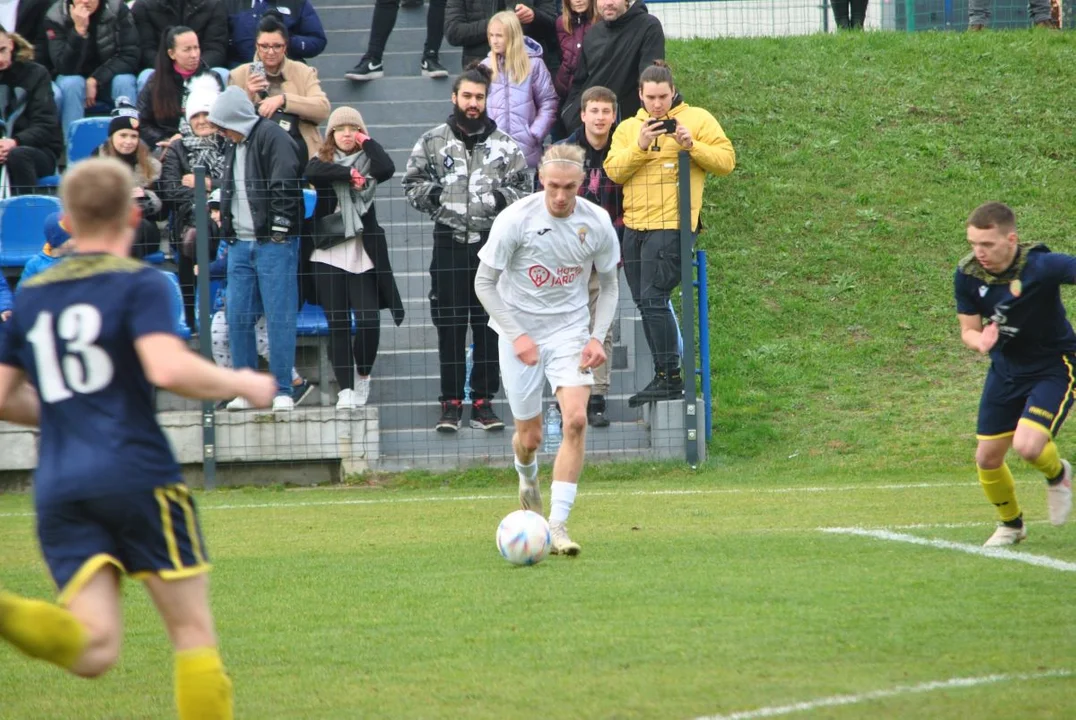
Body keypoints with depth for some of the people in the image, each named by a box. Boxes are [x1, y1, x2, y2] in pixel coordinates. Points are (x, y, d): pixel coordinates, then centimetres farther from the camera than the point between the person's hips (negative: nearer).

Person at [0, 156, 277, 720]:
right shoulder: (140, 284, -1)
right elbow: (168, 368, -17)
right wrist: (242, 384, 0)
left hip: (58, 485, 5)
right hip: (135, 473, -4)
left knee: (94, 650, -4)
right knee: (193, 632, 6)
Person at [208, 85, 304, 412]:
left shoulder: (272, 137, -8)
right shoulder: (234, 147, 19)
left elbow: (285, 185, -16)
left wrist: (279, 227, -18)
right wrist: (227, 227, 17)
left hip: (274, 242, -8)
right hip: (240, 244, 8)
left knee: (279, 317, -6)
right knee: (237, 318, 4)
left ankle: (283, 391, -3)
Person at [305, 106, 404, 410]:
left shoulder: (367, 161, 10)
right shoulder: (322, 160, 9)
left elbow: (387, 169, -13)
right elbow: (313, 173, -15)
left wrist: (367, 142, -2)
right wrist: (348, 174, -11)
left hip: (363, 254, 0)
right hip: (329, 253, 0)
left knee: (368, 321, -8)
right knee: (337, 324, 0)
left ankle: (362, 375, 15)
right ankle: (345, 388, 4)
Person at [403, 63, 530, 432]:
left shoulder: (504, 145, 8)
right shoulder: (433, 141, 7)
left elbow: (524, 187, 12)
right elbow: (412, 183, 10)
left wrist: (503, 198, -8)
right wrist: (433, 194, -9)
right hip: (449, 241, -1)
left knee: (490, 326, 3)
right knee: (450, 326, 1)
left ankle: (483, 401, 9)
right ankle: (451, 402, 6)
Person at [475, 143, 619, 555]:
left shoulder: (597, 222, -9)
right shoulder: (515, 219, -17)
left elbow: (608, 284, 6)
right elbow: (484, 282, -9)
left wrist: (597, 337, -7)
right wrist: (517, 336, -17)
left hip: (570, 330, 1)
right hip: (520, 332, -1)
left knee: (576, 419, -20)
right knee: (530, 436, 5)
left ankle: (558, 525, -17)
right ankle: (528, 478, 44)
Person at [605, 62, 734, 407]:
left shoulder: (697, 119, 4)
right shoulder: (628, 129, 15)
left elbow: (726, 160, -3)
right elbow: (613, 171, 1)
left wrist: (692, 145, -17)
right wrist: (640, 146, -14)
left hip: (671, 223, -6)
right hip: (634, 225, 6)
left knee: (653, 298, -15)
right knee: (644, 302, 8)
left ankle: (669, 377, -12)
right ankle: (666, 376, 16)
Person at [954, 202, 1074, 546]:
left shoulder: (1041, 266, -28)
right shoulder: (967, 275, -13)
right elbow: (968, 329, -4)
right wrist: (980, 342, -28)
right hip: (1006, 369, 5)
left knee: (1028, 445, -24)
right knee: (987, 458, 5)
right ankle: (1011, 524, 34)